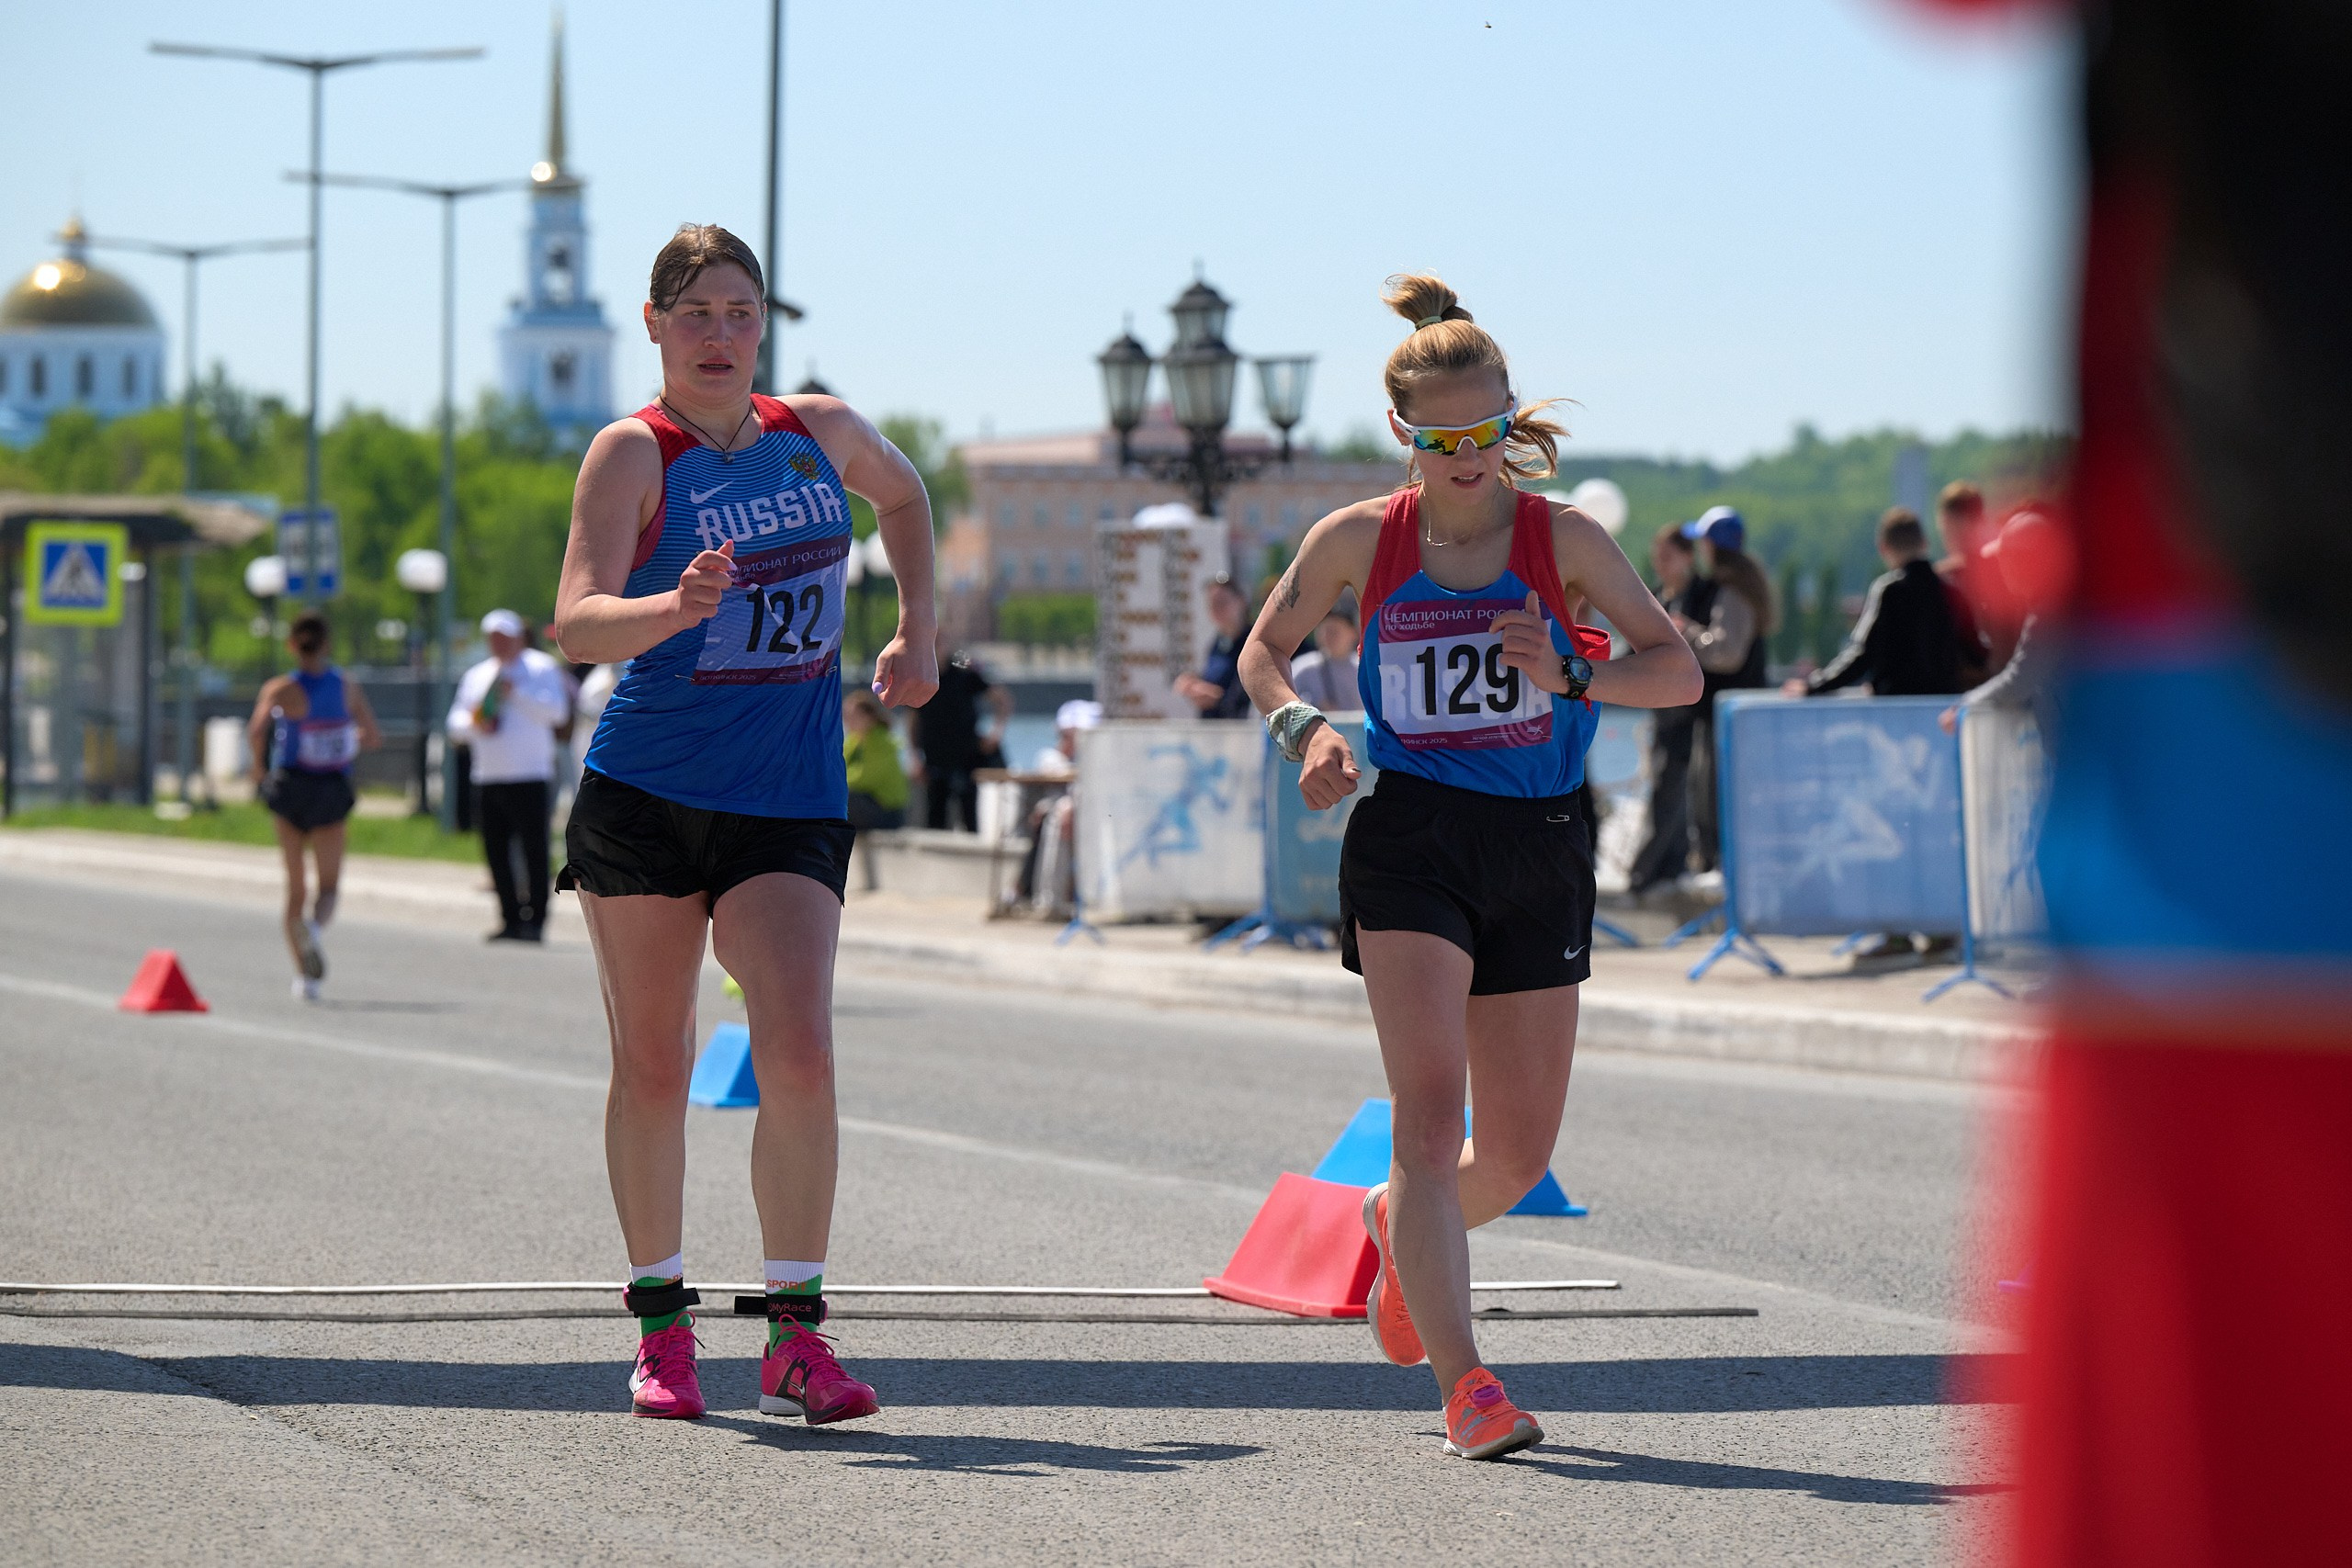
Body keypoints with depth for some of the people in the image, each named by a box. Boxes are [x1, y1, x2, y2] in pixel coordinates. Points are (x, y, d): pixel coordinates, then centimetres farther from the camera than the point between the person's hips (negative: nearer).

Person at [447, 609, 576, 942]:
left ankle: (535, 921, -7)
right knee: (497, 853, 4)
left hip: (530, 779, -5)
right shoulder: (476, 676, 19)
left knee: (534, 850, -8)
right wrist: (474, 724, -5)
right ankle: (510, 920, 10)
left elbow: (557, 711, -10)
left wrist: (516, 694, -15)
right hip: (488, 780, 5)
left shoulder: (541, 669, 3)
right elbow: (456, 724, 18)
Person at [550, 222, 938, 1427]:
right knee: (652, 1069, 4)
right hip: (645, 796, -2)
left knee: (799, 1058, -14)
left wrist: (915, 637, 22)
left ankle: (796, 1338, -9)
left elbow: (902, 493, 31)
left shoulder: (820, 430, 6)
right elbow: (576, 623, -20)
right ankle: (661, 1325, 18)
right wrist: (678, 606, -39)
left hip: (792, 807, 2)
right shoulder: (634, 454, -6)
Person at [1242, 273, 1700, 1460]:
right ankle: (1464, 1387, -22)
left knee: (1520, 1151, 10)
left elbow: (1679, 670, -2)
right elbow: (1262, 652, 14)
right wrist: (1302, 729, -7)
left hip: (1541, 847, 2)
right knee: (1431, 1113, -18)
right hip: (1410, 839, -2)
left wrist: (1573, 675, -20)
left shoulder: (1564, 539, -1)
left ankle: (1398, 1227, 45)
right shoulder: (1361, 540, 0)